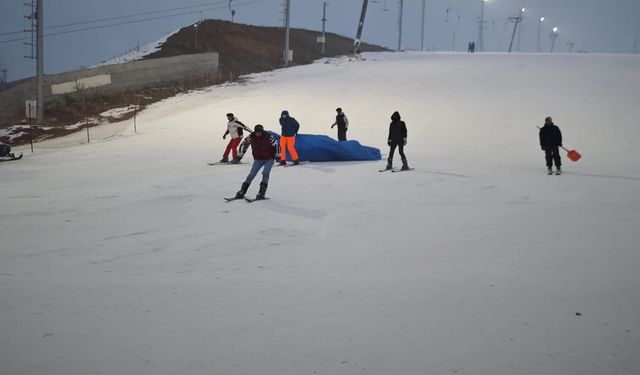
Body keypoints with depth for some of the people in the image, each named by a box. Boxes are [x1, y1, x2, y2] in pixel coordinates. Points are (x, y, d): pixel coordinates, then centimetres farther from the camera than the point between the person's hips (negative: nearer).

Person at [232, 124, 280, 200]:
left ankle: (261, 193, -16)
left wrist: (277, 156, -12)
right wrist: (239, 156, 3)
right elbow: (244, 144, 3)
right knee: (251, 175, -3)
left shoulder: (268, 137, -21)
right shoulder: (251, 137, -11)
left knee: (265, 173, -20)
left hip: (269, 159, -3)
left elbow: (276, 145, -10)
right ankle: (242, 191, 5)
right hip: (258, 159, 3)